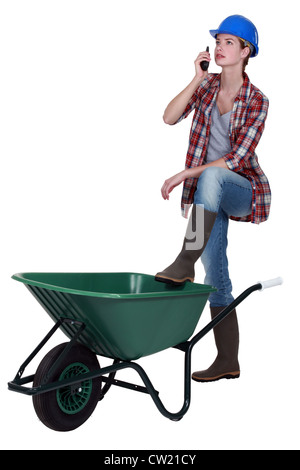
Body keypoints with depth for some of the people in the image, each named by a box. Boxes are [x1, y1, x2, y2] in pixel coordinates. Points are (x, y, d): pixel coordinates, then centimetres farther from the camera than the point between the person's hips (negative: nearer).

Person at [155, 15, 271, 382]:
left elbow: (236, 158, -17)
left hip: (244, 190, -4)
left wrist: (184, 175, -21)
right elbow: (170, 117, -8)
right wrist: (197, 79, -16)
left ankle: (184, 263, -38)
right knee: (215, 274, 0)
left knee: (211, 175, -39)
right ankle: (228, 362, 10)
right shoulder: (207, 85, 6)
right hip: (209, 196, 4)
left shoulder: (257, 101, -9)